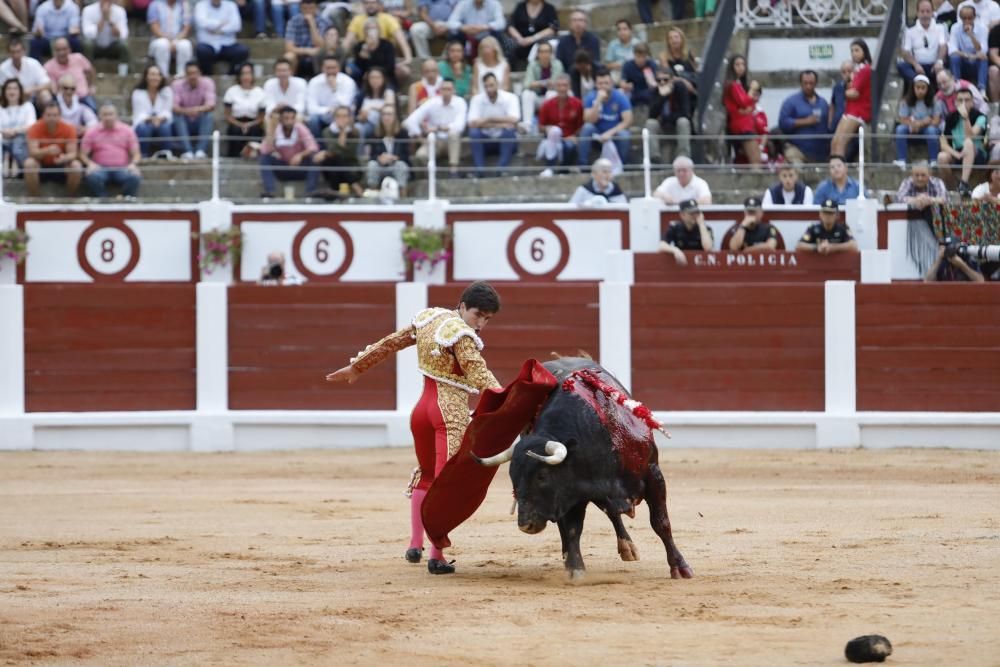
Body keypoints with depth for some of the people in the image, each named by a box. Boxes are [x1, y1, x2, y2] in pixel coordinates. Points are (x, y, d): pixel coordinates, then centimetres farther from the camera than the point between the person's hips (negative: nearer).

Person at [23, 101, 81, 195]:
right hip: (41, 166, -1)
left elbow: (72, 154, -17)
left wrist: (65, 158, -42)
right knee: (29, 163, -32)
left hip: (61, 166, 1)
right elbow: (32, 152, -24)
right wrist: (47, 151, -46)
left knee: (76, 165, -29)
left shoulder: (68, 129, -13)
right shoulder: (35, 128, -15)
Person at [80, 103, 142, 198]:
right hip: (101, 169, 0)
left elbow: (136, 154, 10)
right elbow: (83, 154, 8)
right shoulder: (92, 132, 8)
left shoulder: (127, 131, 9)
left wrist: (133, 164, -13)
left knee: (134, 177, -32)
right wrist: (90, 164, -14)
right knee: (92, 177, -36)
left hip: (122, 169, 0)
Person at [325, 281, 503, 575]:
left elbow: (390, 343, 19)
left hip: (423, 408, 8)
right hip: (453, 412, -8)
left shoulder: (429, 318, 8)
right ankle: (436, 557, -12)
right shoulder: (462, 335, -15)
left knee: (426, 476, 26)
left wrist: (357, 366, 31)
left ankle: (415, 543, 27)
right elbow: (481, 378, -25)